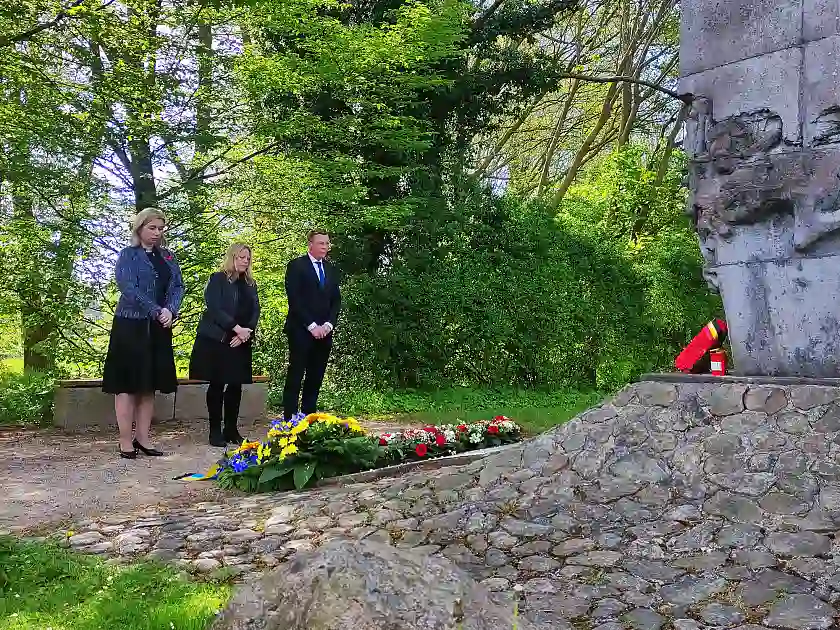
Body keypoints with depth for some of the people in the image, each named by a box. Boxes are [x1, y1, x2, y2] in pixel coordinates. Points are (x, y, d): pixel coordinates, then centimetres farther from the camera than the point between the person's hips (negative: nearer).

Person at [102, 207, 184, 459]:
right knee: (127, 384, -4)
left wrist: (170, 311, -12)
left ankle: (142, 438, 13)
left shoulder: (168, 257, 15)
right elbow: (129, 288, -14)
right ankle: (126, 441, 0)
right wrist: (157, 311, -19)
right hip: (131, 326, -5)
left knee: (149, 385, 7)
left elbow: (178, 286, 7)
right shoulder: (128, 255, -2)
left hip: (159, 329, 6)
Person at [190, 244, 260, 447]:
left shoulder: (250, 284, 15)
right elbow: (214, 308, -12)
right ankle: (215, 431, 5)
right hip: (216, 340, -5)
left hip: (240, 344, 5)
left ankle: (231, 430, 11)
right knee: (217, 385, -2)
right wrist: (237, 328, -17)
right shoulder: (218, 279, -1)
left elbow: (255, 311, 8)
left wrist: (247, 331, -10)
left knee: (236, 385, 2)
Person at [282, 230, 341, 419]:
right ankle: (289, 419, 0)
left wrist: (328, 325, -2)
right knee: (295, 377, -4)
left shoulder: (331, 270, 17)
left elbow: (336, 301, 14)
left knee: (315, 379, 5)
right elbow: (294, 299, -9)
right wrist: (312, 326, -14)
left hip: (324, 332, 5)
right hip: (301, 331, -5)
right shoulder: (296, 266, -1)